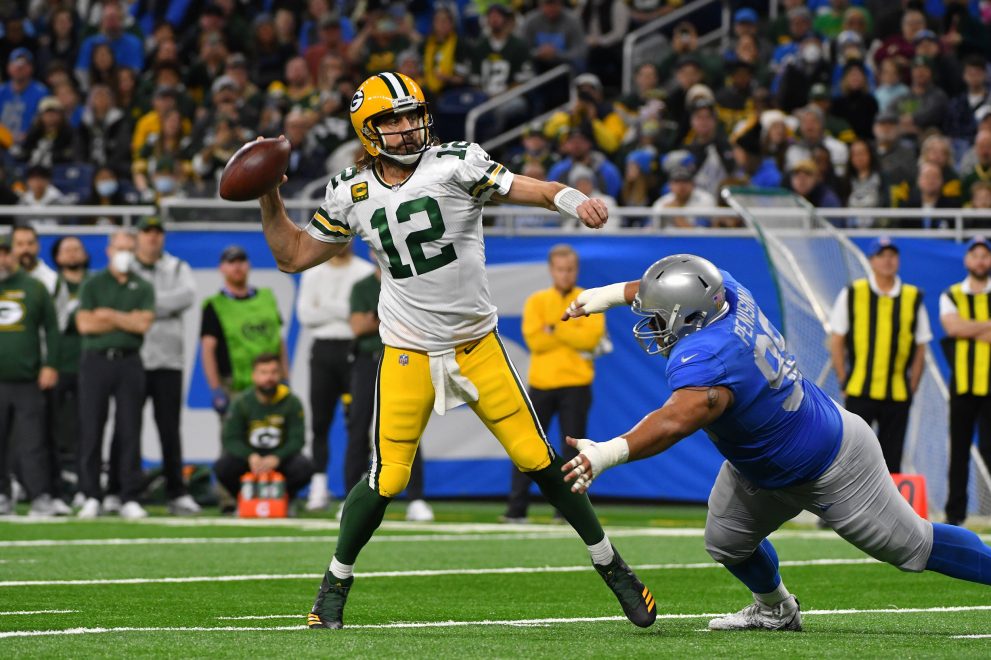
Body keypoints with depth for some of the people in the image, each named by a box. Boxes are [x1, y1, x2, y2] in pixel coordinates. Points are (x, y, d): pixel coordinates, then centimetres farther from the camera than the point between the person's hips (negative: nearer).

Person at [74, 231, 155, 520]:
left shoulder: (143, 288, 11)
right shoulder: (92, 285, 8)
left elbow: (143, 324, -4)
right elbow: (84, 324, -5)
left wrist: (109, 315, -4)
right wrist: (127, 320, -4)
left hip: (129, 363, 1)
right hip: (96, 362, -1)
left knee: (130, 431, -2)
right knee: (91, 430, -3)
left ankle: (130, 498, 0)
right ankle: (91, 498, 2)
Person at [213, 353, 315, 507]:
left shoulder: (292, 402, -9)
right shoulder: (241, 402, -7)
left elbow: (297, 440, -14)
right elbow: (230, 439, -12)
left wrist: (276, 458, -33)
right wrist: (250, 457, -31)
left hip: (280, 456, 0)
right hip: (248, 455, 0)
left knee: (304, 468, -31)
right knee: (222, 467, -28)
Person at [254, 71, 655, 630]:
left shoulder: (455, 166, -8)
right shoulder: (352, 194, 2)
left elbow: (532, 189, -20)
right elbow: (293, 255, 11)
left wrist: (576, 202, -41)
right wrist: (270, 197, -1)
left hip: (478, 345, -1)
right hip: (408, 353, 1)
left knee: (540, 460, -2)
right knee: (387, 479, -4)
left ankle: (612, 568, 13)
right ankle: (336, 583, 19)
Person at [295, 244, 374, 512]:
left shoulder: (366, 273, 2)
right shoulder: (313, 273, 13)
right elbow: (305, 314, 2)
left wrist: (326, 307, -9)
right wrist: (343, 312, -8)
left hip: (353, 349, -3)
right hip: (323, 348, 3)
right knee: (320, 421, 2)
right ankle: (319, 487, 5)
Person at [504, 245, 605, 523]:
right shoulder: (537, 301, 8)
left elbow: (591, 336, -11)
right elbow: (534, 340, -6)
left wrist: (554, 328, -14)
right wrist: (574, 338, -13)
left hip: (575, 384, -1)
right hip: (541, 383, 1)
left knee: (572, 448, -2)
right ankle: (516, 509, 1)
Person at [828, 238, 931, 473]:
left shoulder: (913, 298, 6)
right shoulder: (852, 294, 2)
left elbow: (920, 347, 10)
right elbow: (836, 342, 4)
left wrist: (912, 387, 3)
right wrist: (844, 381, -2)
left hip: (898, 394, 2)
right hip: (859, 391, -2)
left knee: (892, 460, 5)